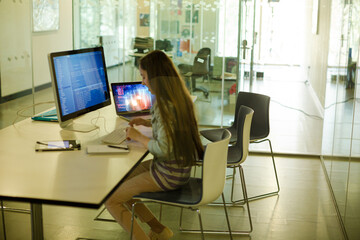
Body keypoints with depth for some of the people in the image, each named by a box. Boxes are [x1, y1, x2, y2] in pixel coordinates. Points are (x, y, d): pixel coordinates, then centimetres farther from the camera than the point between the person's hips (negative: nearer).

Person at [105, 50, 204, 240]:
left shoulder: (164, 104, -24)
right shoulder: (180, 96, 3)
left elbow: (163, 149, -28)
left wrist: (138, 136, -13)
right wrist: (147, 123, 12)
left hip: (168, 175, -9)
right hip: (181, 167, 9)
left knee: (110, 200, -2)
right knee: (120, 182, 21)